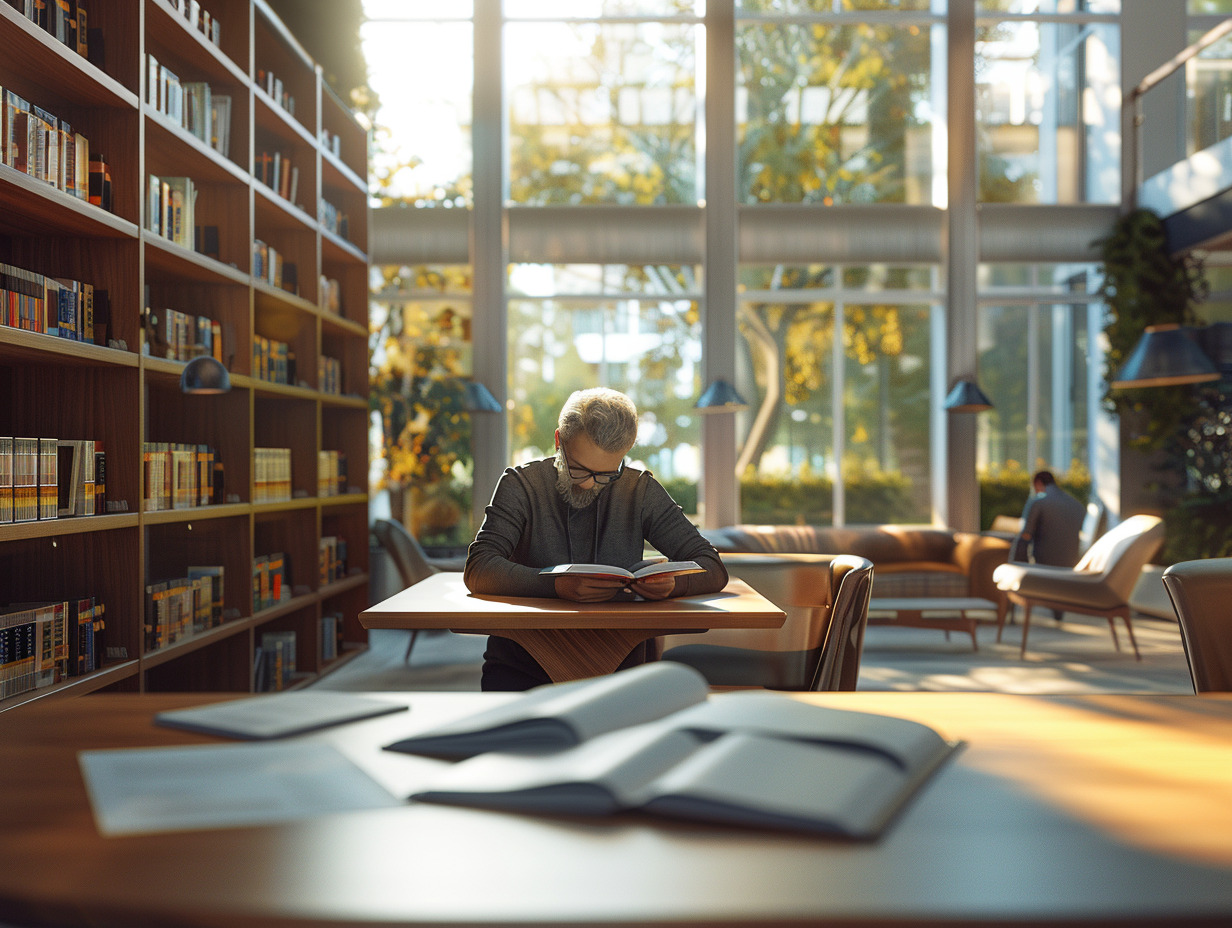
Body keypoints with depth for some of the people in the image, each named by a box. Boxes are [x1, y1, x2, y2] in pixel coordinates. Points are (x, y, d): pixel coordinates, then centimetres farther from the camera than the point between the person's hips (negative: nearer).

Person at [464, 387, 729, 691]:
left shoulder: (641, 490, 4)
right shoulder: (521, 485, -2)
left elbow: (713, 569, 1)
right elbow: (478, 570, -14)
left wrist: (672, 584, -22)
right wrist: (558, 586, -31)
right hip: (523, 670, -2)